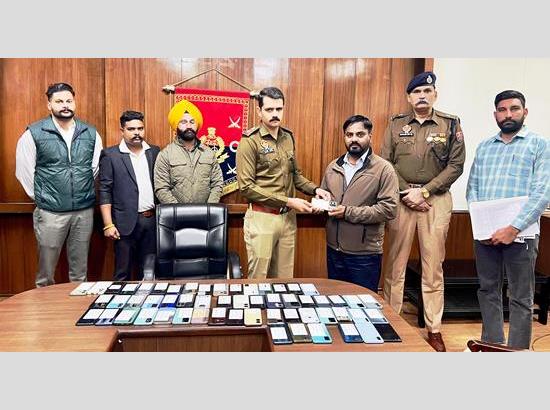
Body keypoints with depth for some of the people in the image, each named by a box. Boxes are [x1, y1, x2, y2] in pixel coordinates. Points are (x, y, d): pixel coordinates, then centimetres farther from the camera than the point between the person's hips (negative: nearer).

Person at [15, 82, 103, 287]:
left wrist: (85, 192, 8)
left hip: (85, 210, 2)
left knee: (80, 268, 14)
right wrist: (39, 197, 4)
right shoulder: (34, 133, -4)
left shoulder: (90, 133, 4)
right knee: (46, 265, 9)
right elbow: (23, 171, 0)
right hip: (51, 212, -2)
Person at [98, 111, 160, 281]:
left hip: (152, 220, 3)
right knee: (122, 274, 6)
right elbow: (105, 191, -3)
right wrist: (108, 225, -9)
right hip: (126, 222, -3)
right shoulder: (110, 155, -1)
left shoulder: (155, 152, 9)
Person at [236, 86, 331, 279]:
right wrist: (287, 201, -16)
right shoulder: (250, 141, -10)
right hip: (262, 218, -5)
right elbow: (246, 187, -15)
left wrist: (315, 189, -1)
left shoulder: (288, 137, 9)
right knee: (258, 278, 5)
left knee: (285, 278, 13)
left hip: (288, 218, 6)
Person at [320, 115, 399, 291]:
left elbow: (389, 209, -16)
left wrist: (348, 213, -19)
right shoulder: (333, 166, 8)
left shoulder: (384, 169, -8)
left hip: (365, 254, -5)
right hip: (333, 250, 5)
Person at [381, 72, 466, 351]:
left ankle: (434, 330, 16)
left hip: (436, 200, 0)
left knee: (433, 267, 5)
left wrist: (424, 191, -10)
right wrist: (406, 194, -8)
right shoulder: (396, 125, 7)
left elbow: (456, 165, -1)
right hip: (400, 199, 1)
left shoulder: (450, 124, 4)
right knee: (395, 264, 5)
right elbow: (385, 163, 3)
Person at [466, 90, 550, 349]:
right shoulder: (484, 147, 15)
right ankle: (492, 345, 26)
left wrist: (513, 229, -16)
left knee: (520, 299, 4)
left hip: (520, 233, -4)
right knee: (488, 291, 12)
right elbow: (472, 188, 10)